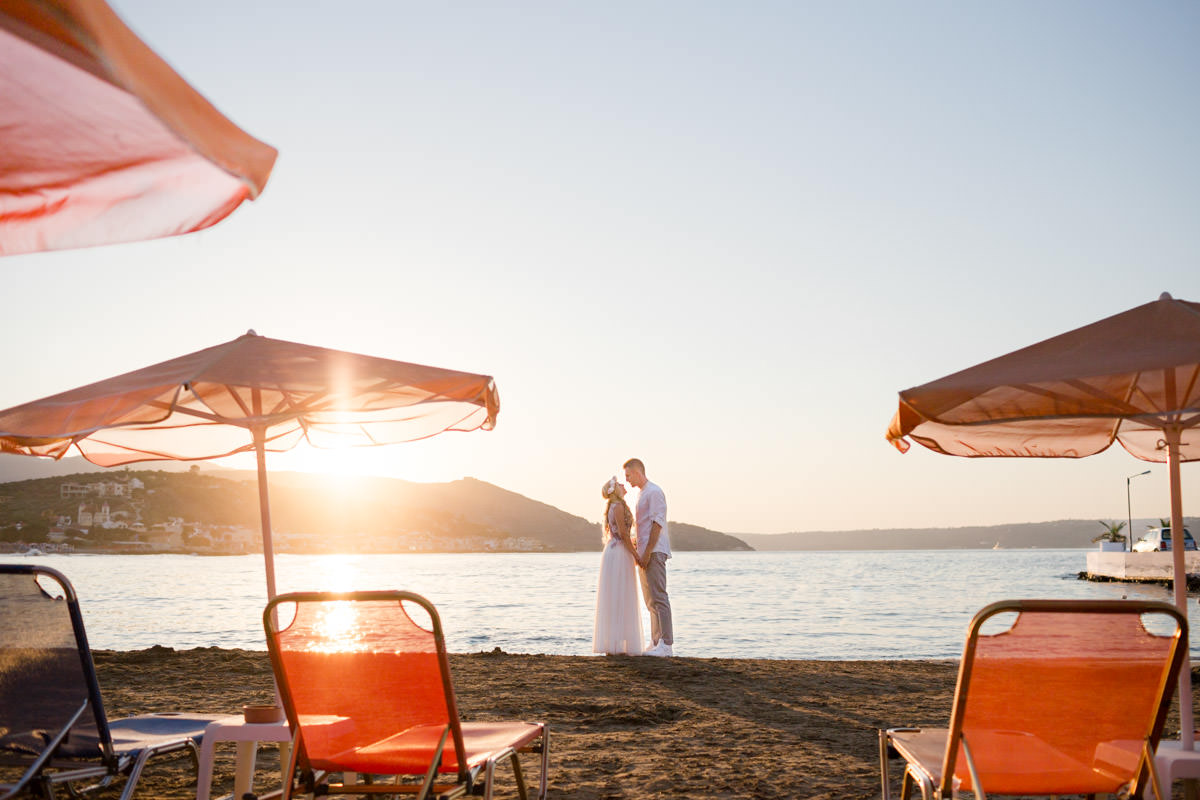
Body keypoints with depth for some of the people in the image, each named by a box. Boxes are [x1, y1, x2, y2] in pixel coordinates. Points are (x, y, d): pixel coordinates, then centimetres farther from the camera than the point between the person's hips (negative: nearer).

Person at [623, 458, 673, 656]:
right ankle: (656, 642, 14)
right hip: (644, 554, 10)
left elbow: (657, 524, -16)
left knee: (658, 598, -11)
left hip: (654, 552, -10)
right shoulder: (640, 494, 20)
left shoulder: (654, 492, -10)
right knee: (650, 601, 10)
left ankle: (666, 644, -11)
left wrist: (647, 553, -20)